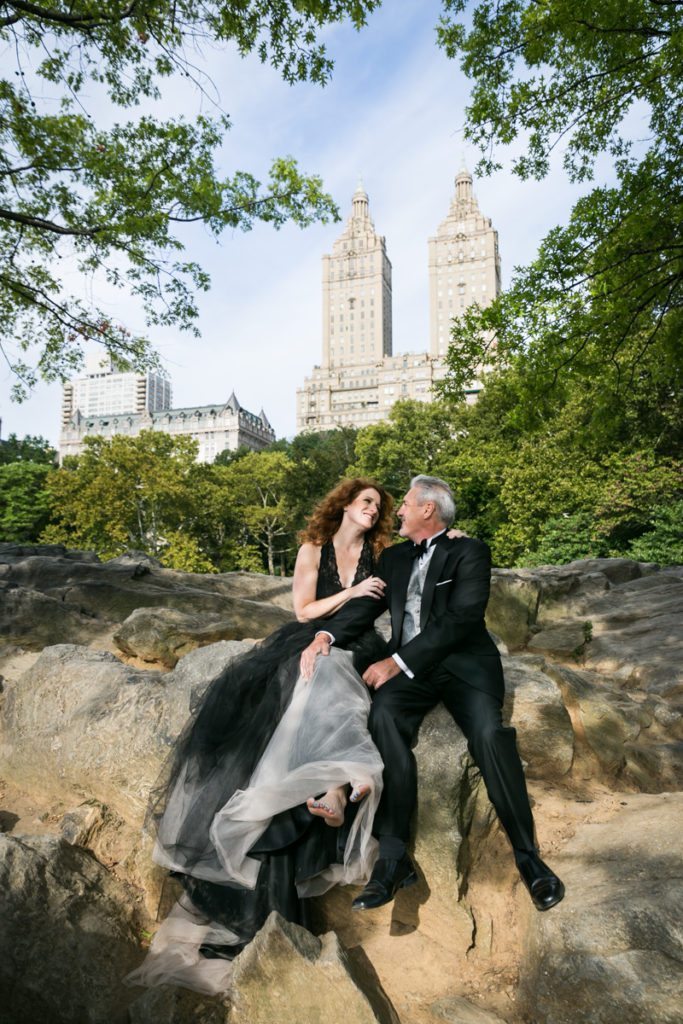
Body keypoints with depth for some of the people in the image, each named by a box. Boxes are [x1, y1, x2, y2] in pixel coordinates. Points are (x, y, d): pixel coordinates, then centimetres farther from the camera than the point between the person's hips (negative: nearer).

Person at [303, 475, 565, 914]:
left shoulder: (469, 552, 3)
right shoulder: (394, 557, 21)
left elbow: (462, 618, -10)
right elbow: (366, 605, 15)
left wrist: (397, 662, -18)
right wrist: (327, 635, -7)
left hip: (464, 662, -3)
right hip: (410, 669, 3)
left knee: (489, 733, -30)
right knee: (385, 717, -29)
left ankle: (527, 854, -11)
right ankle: (394, 859, -23)